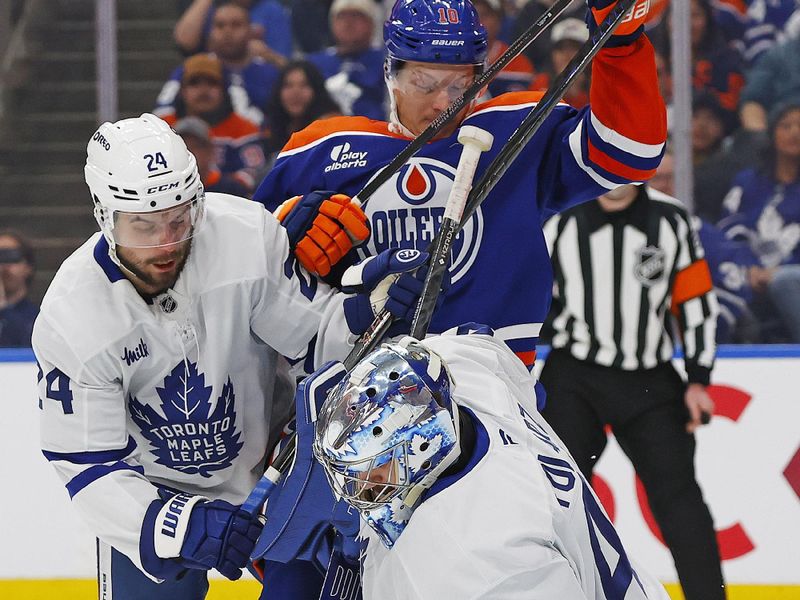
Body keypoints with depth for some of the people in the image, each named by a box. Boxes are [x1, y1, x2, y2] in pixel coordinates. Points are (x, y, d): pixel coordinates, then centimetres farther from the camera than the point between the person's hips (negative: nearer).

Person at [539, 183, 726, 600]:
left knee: (677, 493, -3)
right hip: (575, 378, -1)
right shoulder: (560, 221, -5)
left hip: (650, 383, 1)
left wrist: (698, 380, 1)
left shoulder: (669, 220, -1)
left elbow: (696, 300, 5)